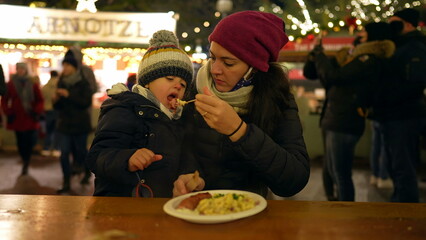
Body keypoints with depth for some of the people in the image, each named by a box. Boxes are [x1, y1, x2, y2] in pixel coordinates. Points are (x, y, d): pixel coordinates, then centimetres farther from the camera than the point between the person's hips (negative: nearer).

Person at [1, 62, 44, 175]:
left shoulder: (33, 85, 2)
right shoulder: (10, 84, 2)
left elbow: (40, 100, 7)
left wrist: (37, 112, -6)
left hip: (31, 119, 0)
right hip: (17, 118, 1)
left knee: (30, 142, -4)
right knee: (21, 142, 6)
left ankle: (25, 165, 9)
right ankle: (26, 163, 23)